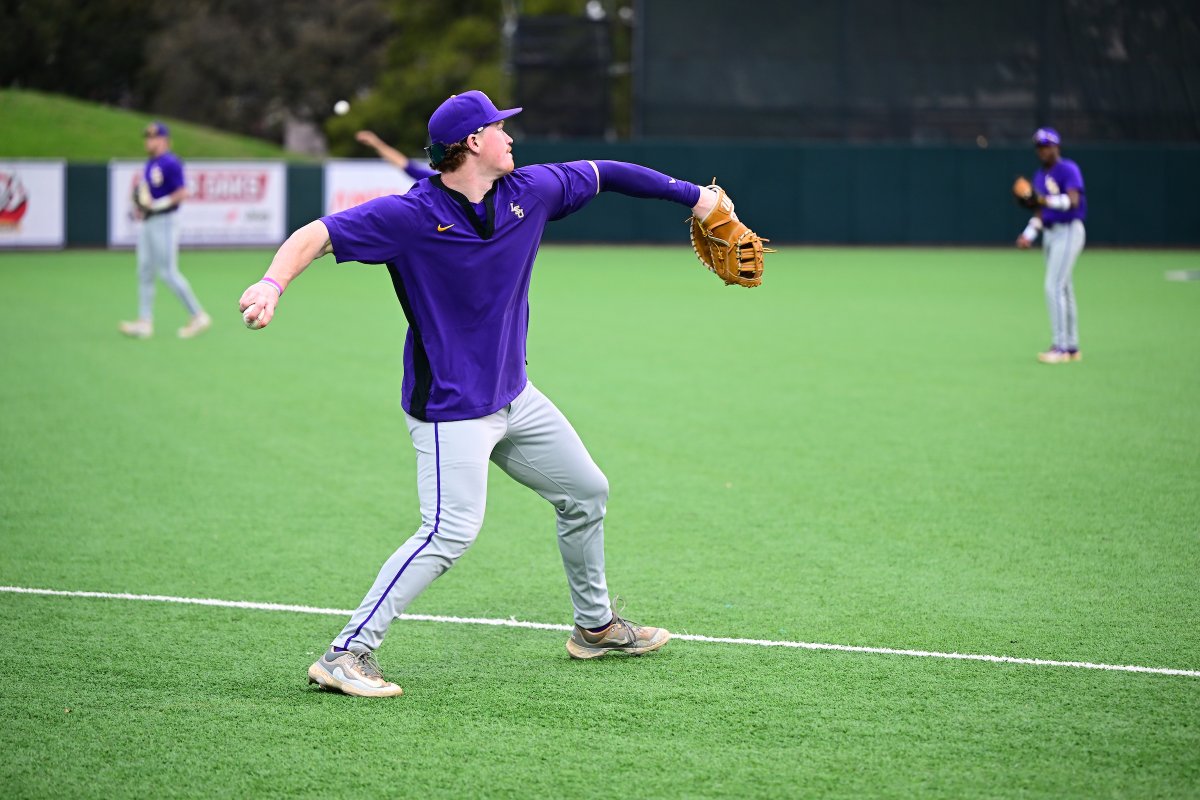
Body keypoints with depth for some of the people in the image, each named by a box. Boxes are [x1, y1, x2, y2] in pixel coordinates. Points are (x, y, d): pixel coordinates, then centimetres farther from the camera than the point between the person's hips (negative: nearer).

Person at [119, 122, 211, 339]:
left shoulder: (170, 163, -14)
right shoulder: (149, 164, 14)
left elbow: (182, 193, -19)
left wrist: (155, 205, -22)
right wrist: (139, 207, 8)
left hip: (163, 222, -9)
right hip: (146, 224, 9)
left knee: (168, 273, -8)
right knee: (144, 271, 5)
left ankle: (198, 316, 2)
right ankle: (145, 322, 6)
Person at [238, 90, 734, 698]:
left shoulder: (529, 191, 0)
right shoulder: (410, 216, -18)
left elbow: (602, 174, 14)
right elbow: (316, 235, -21)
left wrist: (690, 194, 18)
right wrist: (273, 283, -40)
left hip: (513, 395, 8)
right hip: (449, 409, -8)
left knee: (586, 493, 19)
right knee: (451, 532, -21)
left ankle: (595, 626, 39)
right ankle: (346, 655, -19)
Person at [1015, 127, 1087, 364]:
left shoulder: (1068, 170, -10)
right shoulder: (1040, 176, 16)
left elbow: (1073, 201, -25)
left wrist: (1046, 200, -38)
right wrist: (1028, 235, 4)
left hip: (1068, 231, -9)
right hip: (1049, 233, 9)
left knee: (1054, 287, -16)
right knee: (1062, 289, 11)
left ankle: (1061, 348, -15)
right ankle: (1072, 348, 16)